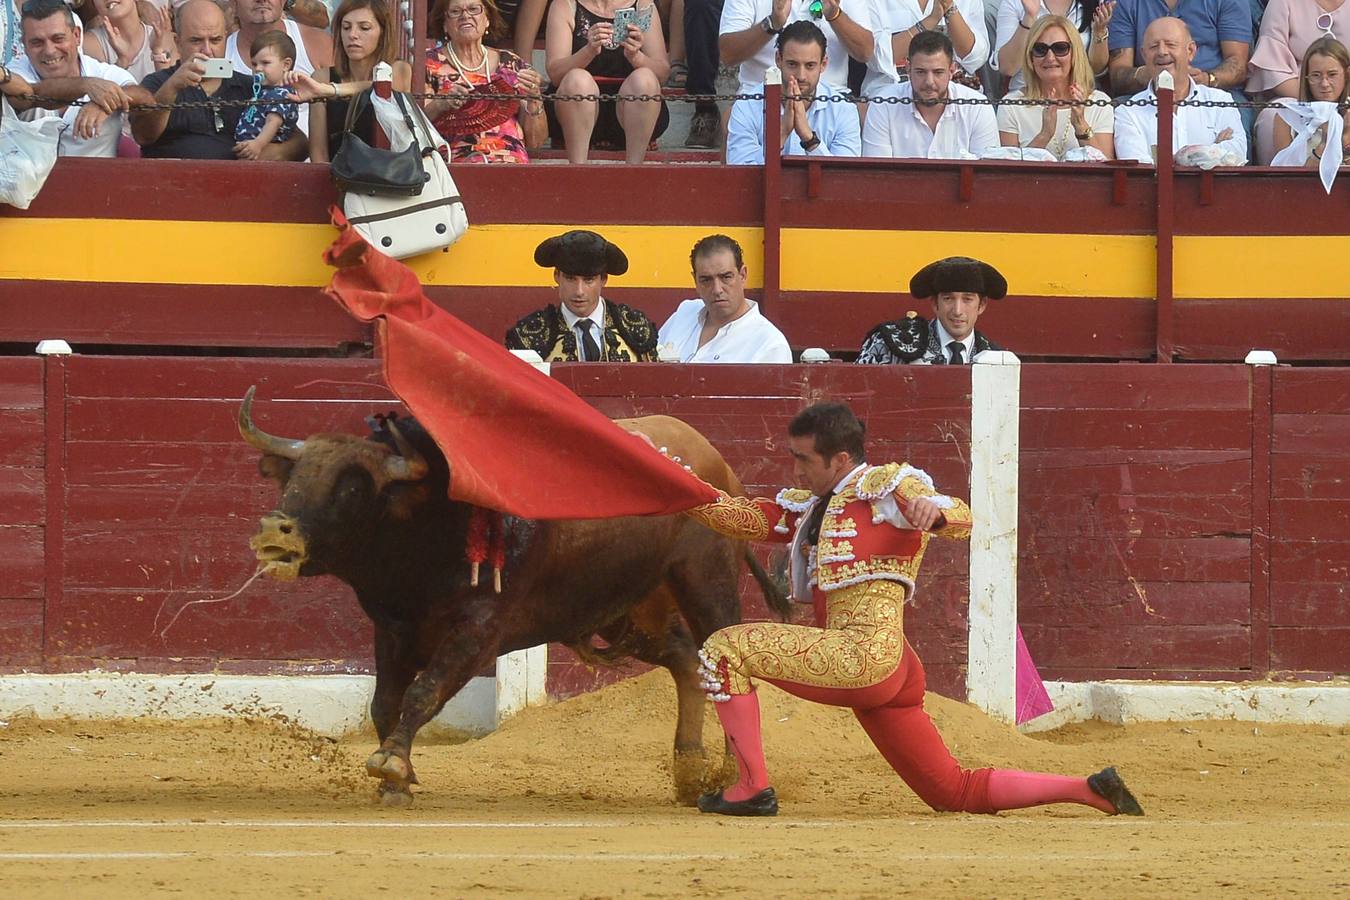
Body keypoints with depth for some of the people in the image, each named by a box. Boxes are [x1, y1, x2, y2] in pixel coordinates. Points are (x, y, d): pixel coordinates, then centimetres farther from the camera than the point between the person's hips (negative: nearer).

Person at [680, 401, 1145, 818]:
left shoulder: (888, 486, -2)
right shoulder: (810, 506, 23)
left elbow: (962, 520, -17)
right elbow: (743, 516, 15)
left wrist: (935, 511, -40)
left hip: (866, 652, -9)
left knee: (725, 648, -11)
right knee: (957, 792, 9)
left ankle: (752, 788, -14)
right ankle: (1090, 790, 11)